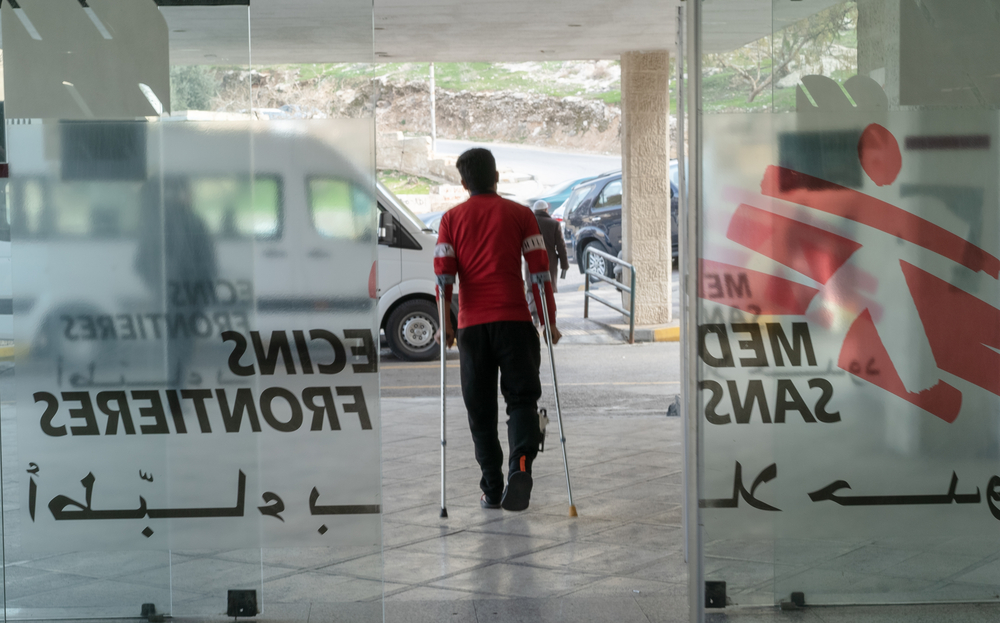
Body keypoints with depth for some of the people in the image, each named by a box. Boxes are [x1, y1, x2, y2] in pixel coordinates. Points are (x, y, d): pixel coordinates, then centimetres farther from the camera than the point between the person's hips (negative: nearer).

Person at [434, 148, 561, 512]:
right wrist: (550, 321, 4)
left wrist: (445, 324, 4)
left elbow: (443, 274, -1)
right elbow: (540, 271, 1)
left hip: (472, 324, 1)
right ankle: (520, 466, -22)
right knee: (521, 399, 3)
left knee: (481, 411, 9)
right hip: (515, 319, -1)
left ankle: (492, 490, 11)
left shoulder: (452, 219, 8)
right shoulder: (520, 214, 6)